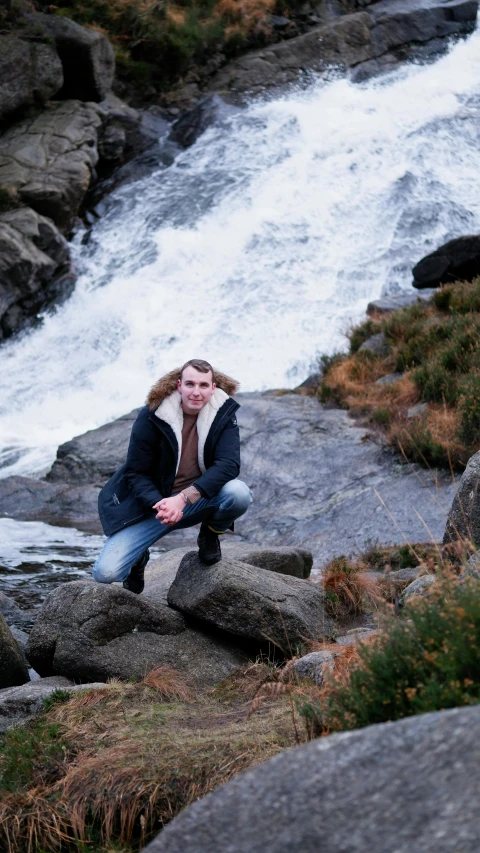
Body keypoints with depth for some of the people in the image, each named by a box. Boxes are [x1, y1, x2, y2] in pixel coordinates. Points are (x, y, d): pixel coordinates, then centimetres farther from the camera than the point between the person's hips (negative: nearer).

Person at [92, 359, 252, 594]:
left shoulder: (223, 413, -10)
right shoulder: (151, 416, -14)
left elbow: (228, 464, -22)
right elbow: (135, 473, -9)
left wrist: (183, 499, -33)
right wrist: (159, 505, -29)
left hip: (199, 501, 1)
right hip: (153, 503, -1)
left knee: (238, 493, -33)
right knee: (105, 573, -18)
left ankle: (210, 535, 2)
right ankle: (139, 558, 21)